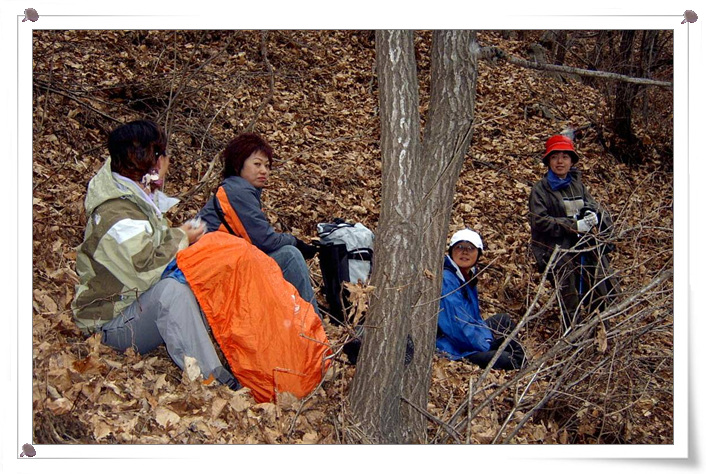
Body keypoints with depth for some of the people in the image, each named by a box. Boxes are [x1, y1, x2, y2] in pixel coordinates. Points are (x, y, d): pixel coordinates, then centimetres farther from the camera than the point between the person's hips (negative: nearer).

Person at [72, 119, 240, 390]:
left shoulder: (137, 198, 5)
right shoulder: (118, 218, -26)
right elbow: (147, 269, -33)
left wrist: (178, 235, 1)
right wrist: (181, 239, -17)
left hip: (143, 302, 10)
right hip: (113, 323, -10)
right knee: (171, 290, -38)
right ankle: (209, 378, -39)